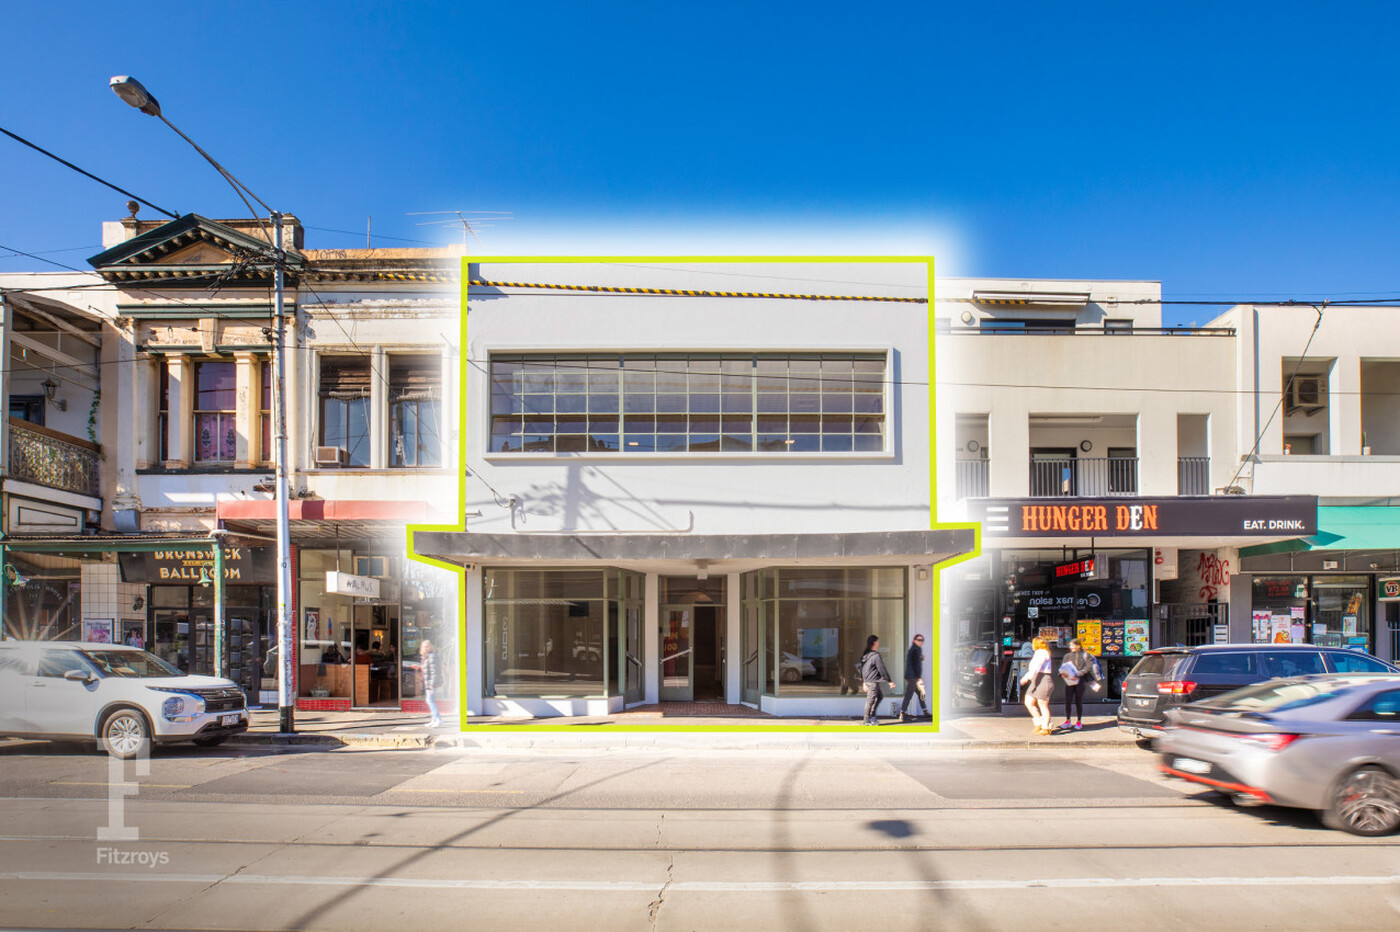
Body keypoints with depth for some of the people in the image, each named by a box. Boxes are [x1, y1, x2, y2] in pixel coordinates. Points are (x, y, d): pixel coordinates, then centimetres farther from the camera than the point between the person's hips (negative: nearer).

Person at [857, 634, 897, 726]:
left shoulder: (865, 655, 10)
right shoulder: (876, 656, -17)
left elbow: (861, 668, 16)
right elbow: (882, 669, -15)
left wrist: (864, 682, 23)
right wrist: (889, 681, -6)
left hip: (867, 681, 9)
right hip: (873, 681, -9)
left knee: (879, 696, 20)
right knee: (871, 700, -1)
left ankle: (872, 715, 18)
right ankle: (867, 720, 6)